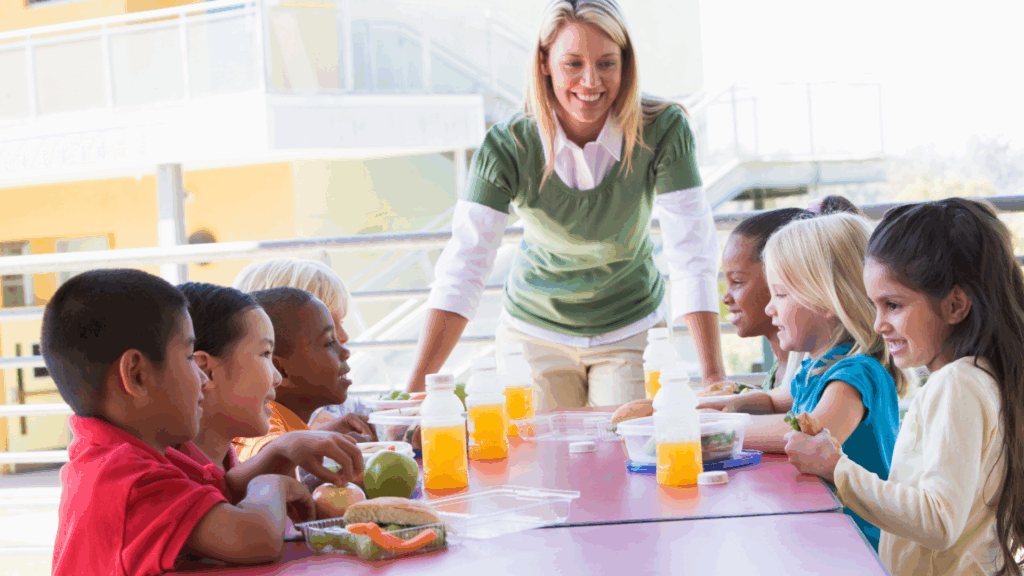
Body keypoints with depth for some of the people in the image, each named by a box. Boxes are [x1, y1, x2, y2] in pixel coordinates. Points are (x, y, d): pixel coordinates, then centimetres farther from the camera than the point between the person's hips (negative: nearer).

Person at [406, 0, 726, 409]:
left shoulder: (663, 131, -21)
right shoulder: (506, 146, -20)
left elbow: (692, 255, -22)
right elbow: (462, 270, -23)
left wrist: (714, 379, -31)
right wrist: (414, 392, -31)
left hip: (632, 329, 0)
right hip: (535, 330, 0)